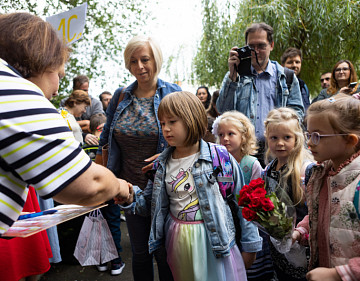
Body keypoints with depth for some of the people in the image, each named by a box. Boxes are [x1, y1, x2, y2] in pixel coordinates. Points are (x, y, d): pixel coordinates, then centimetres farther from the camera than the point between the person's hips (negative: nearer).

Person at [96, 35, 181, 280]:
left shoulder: (174, 94, -7)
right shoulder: (121, 96, 2)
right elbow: (106, 139, 12)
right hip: (131, 187, 3)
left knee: (165, 252, 11)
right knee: (139, 252, 18)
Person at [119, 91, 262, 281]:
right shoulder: (162, 164, 1)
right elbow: (151, 205, 8)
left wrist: (250, 244, 0)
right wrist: (132, 197, -12)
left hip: (215, 239, -3)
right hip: (178, 241, 4)